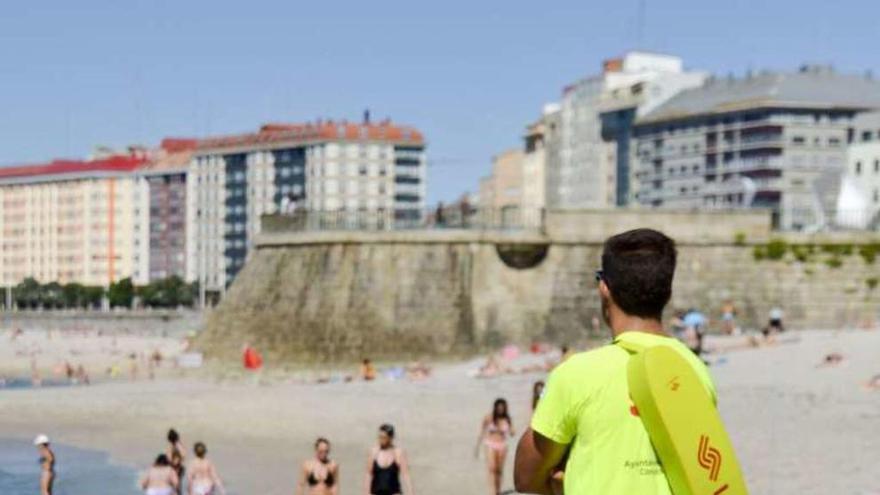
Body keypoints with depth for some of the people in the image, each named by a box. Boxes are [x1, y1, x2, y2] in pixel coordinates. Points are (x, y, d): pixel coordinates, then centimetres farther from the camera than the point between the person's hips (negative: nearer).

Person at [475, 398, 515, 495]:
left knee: (499, 470, 5)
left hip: (502, 446, 2)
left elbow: (512, 434, -3)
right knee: (492, 469, -15)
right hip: (490, 445, -2)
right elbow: (481, 433, 2)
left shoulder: (507, 419, 0)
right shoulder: (488, 418, -5)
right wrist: (477, 448, 4)